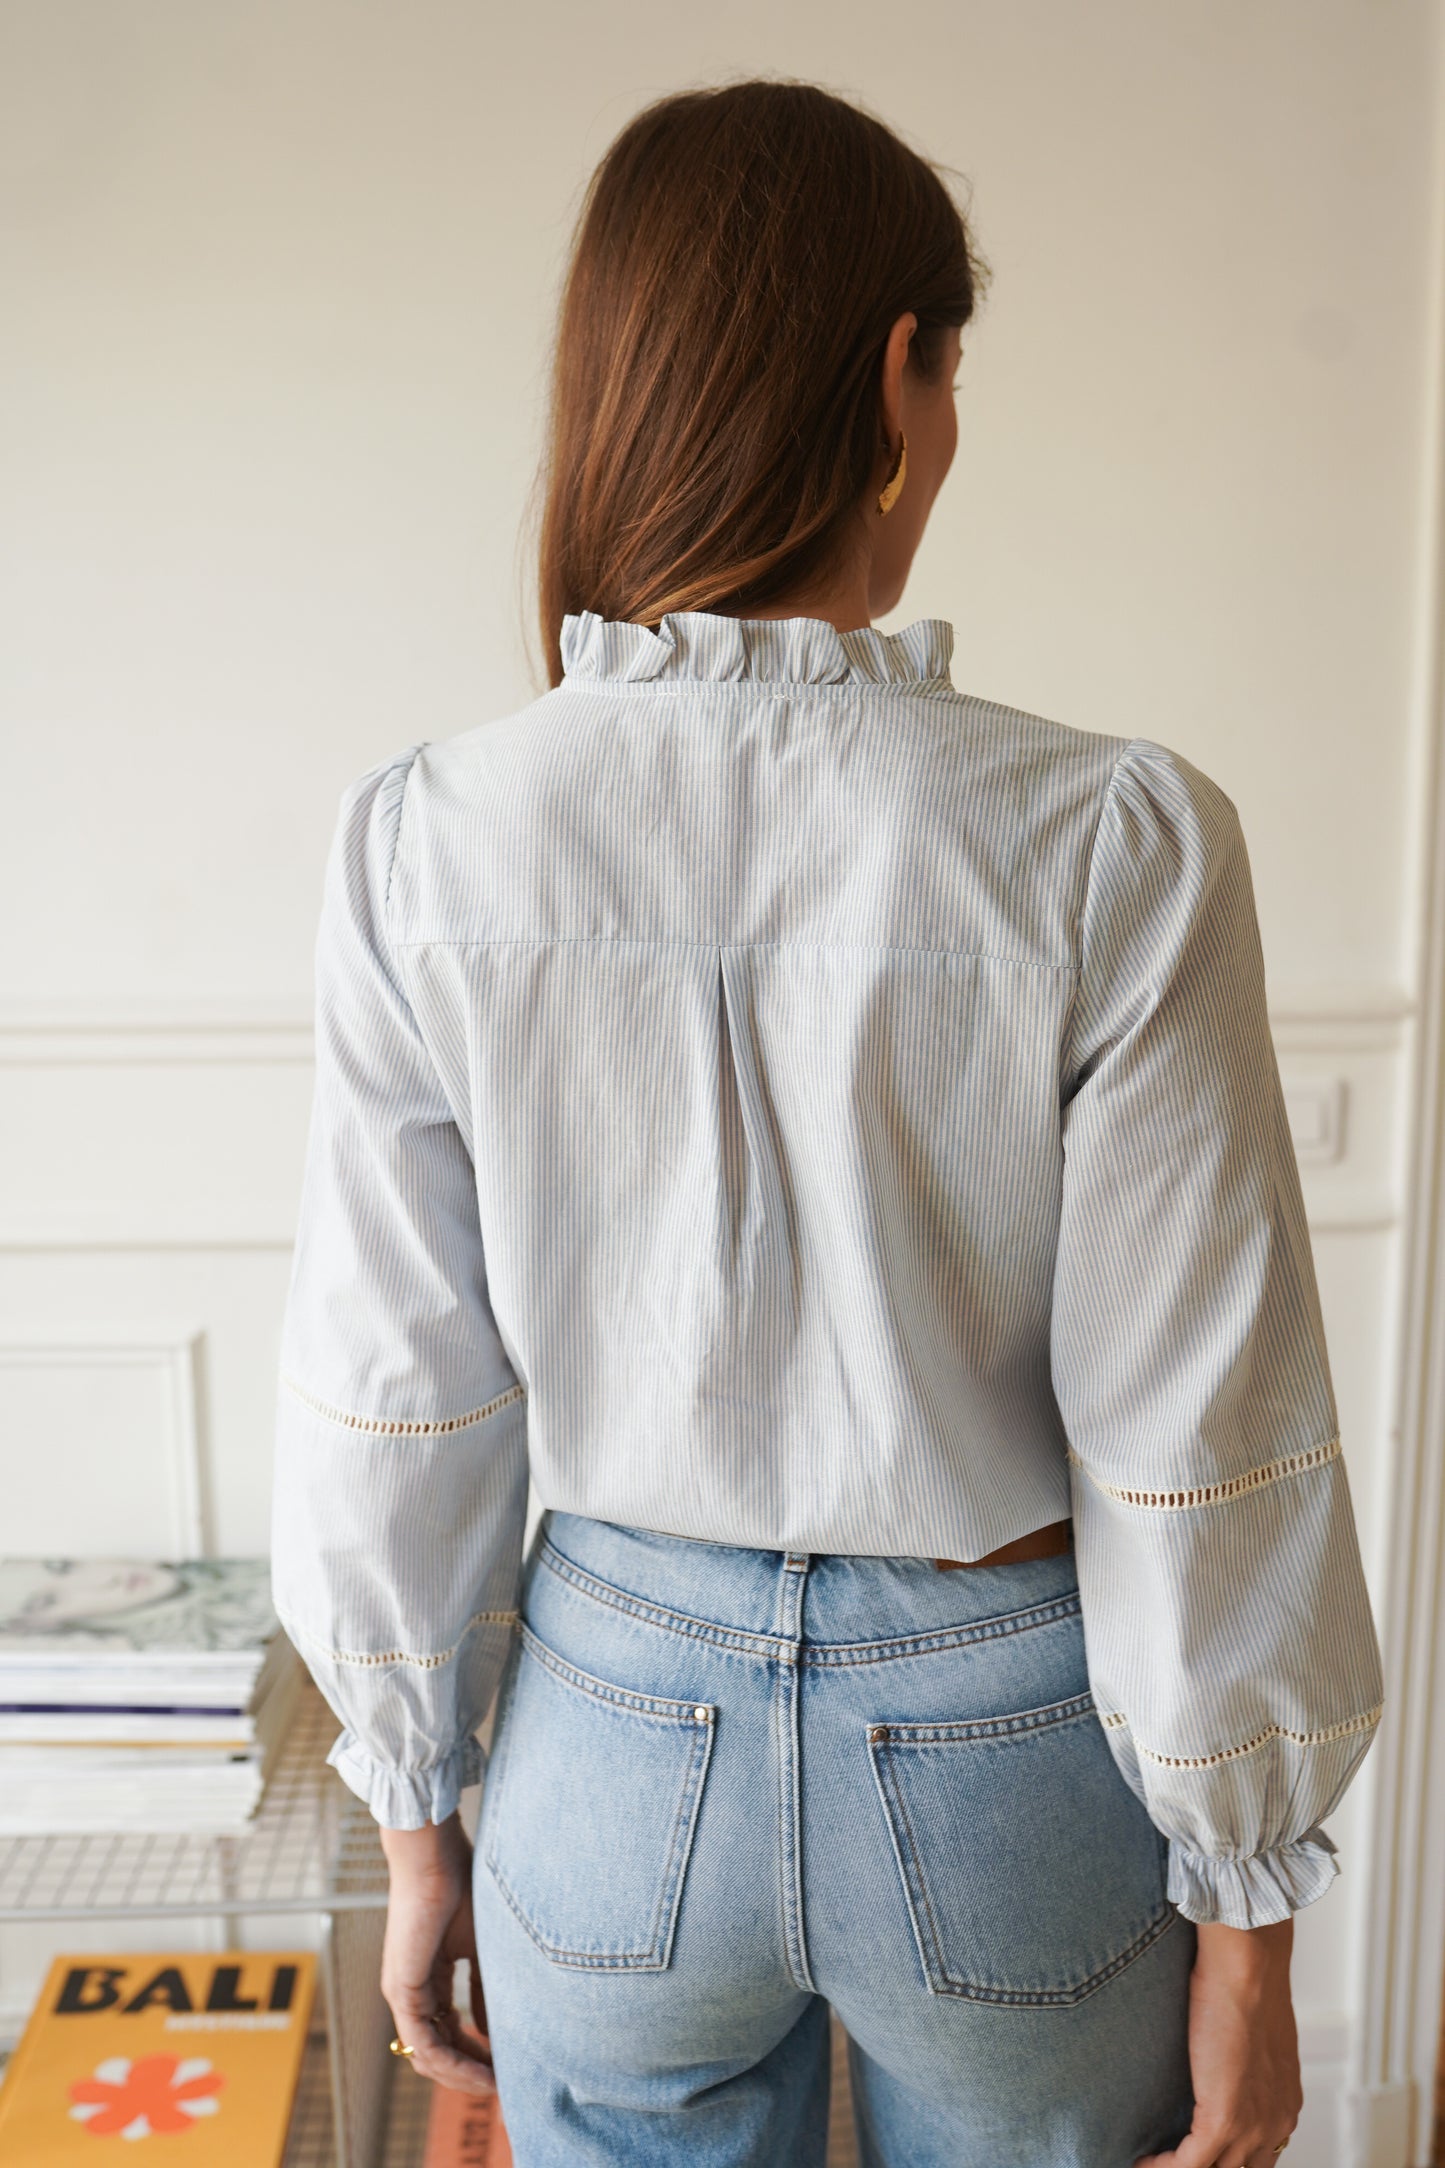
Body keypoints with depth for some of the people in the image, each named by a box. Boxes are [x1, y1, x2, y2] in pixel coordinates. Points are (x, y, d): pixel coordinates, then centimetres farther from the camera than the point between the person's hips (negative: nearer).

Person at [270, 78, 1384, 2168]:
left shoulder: (426, 843, -14)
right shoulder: (1116, 847, -20)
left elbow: (393, 1414, -7)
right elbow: (1201, 1463, -15)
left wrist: (419, 1826, 8)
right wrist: (1245, 1932, 1)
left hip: (618, 1731, 2)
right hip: (1008, 1757, -1)